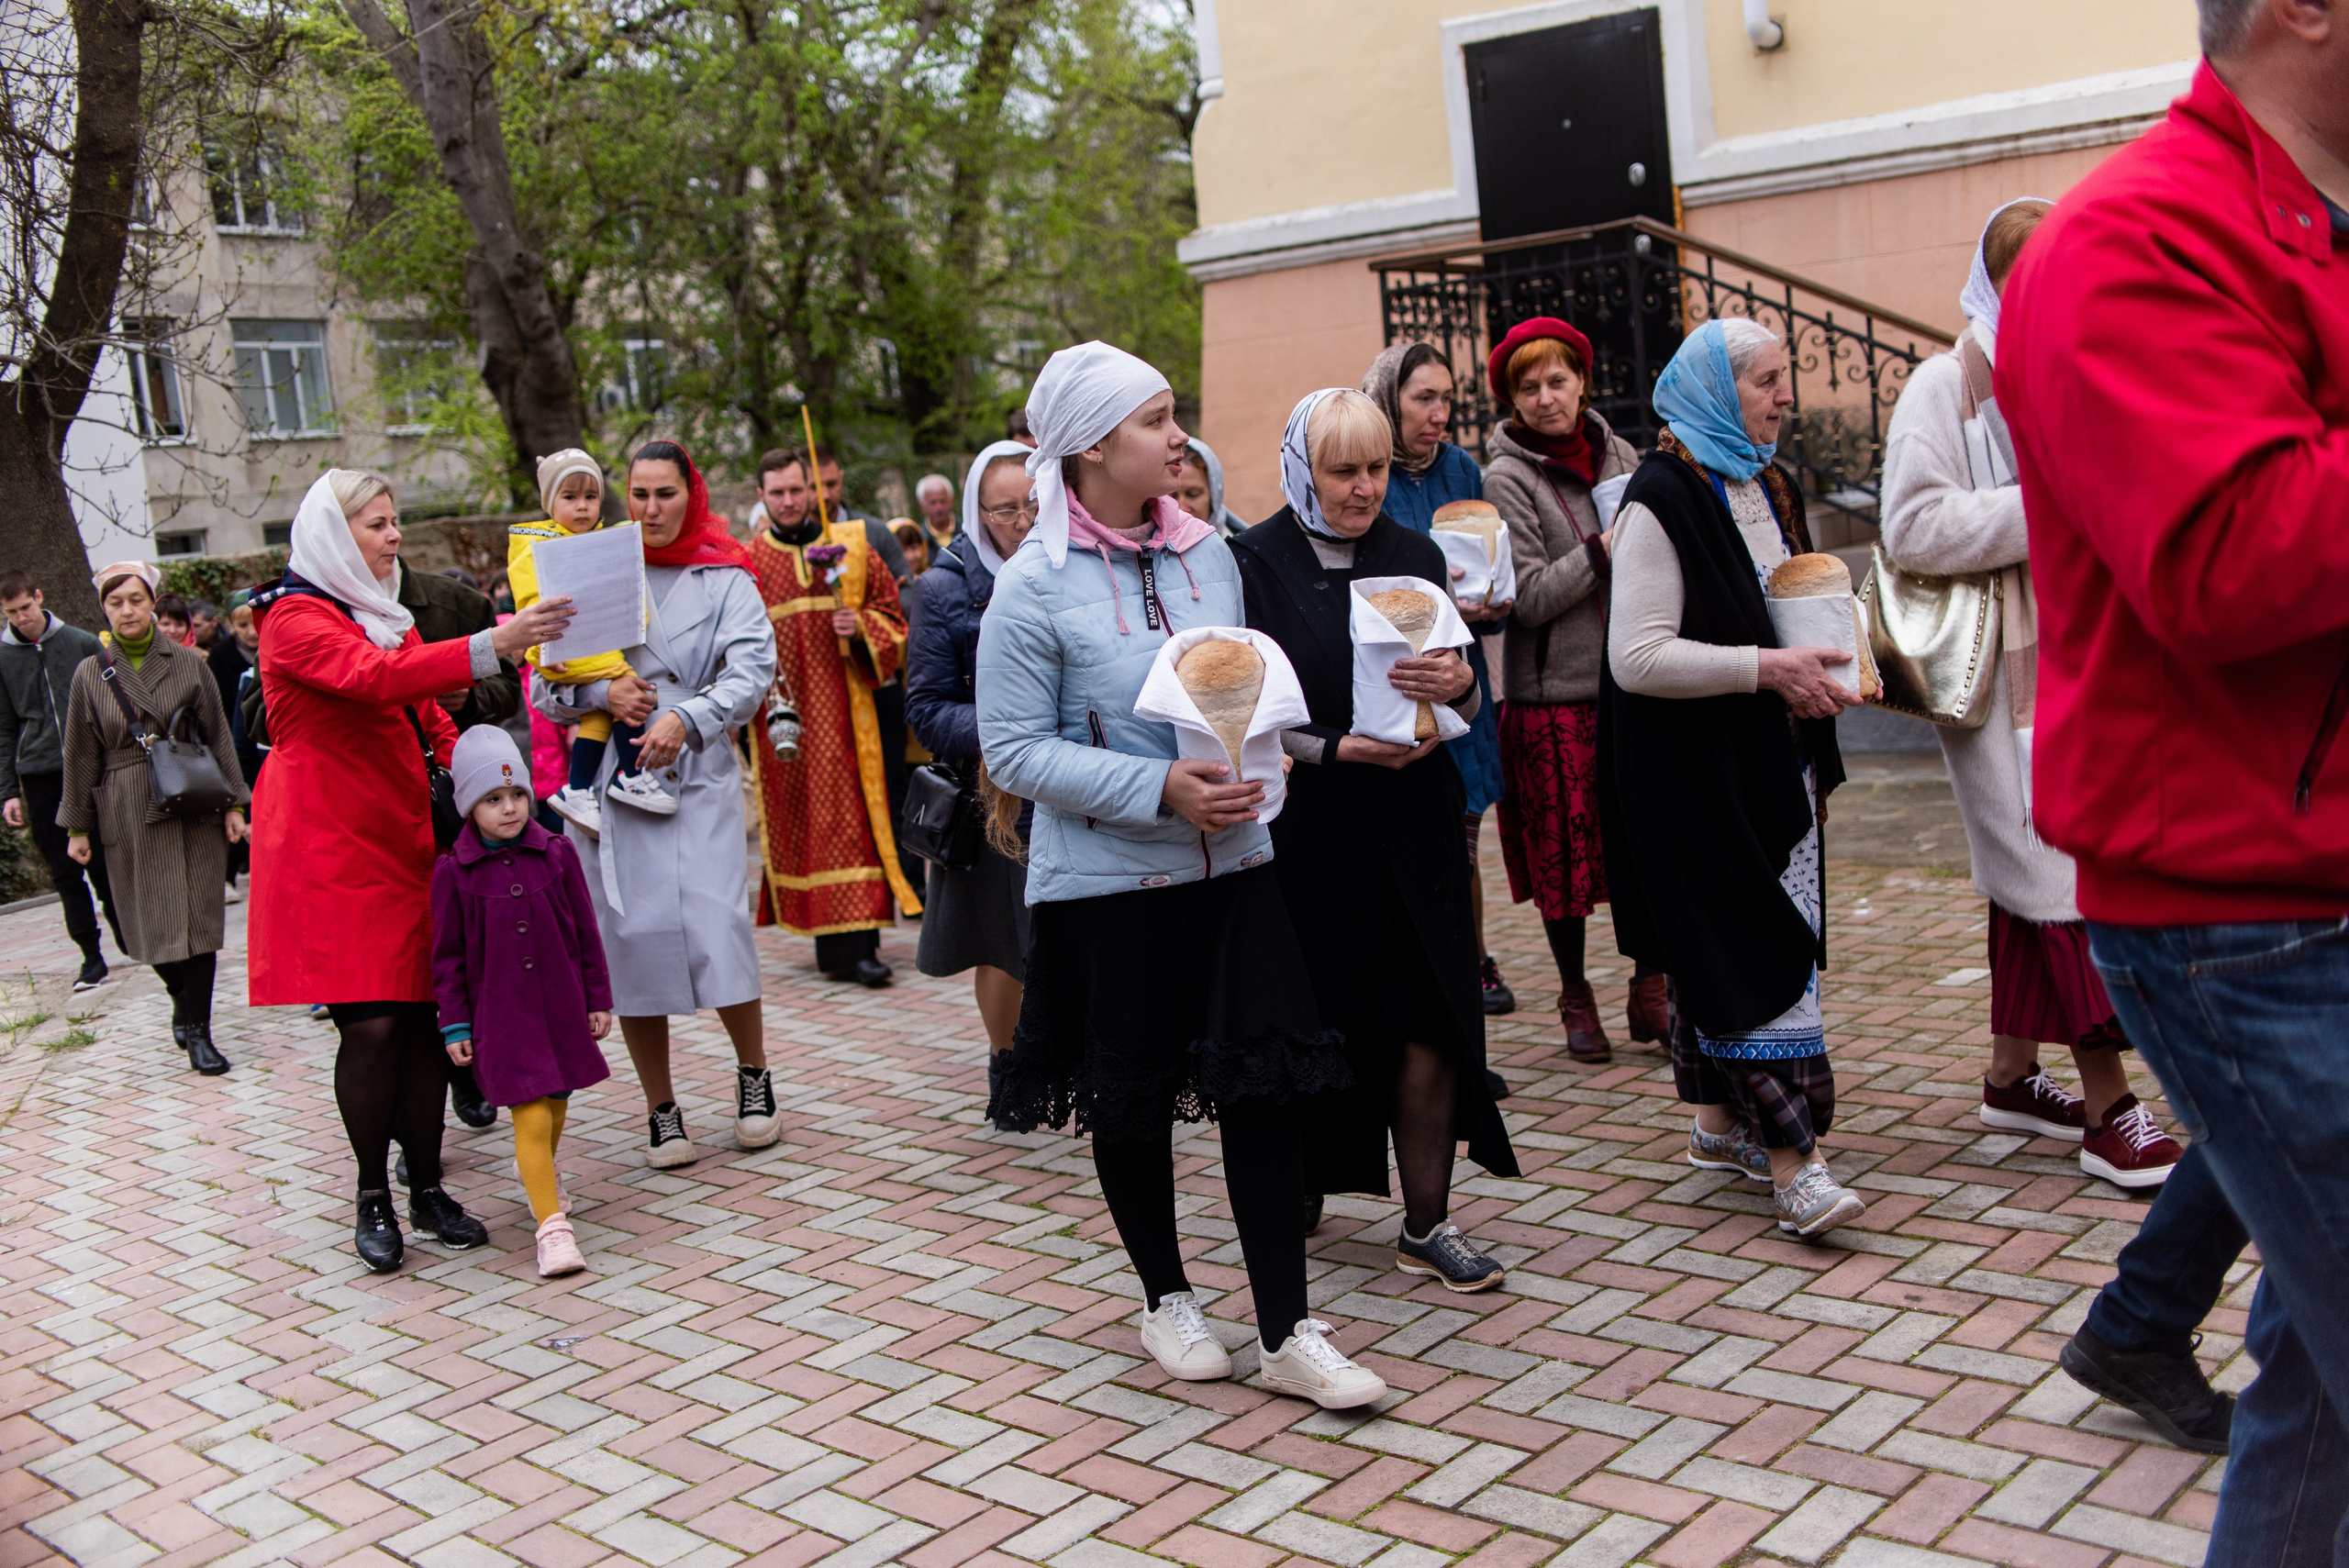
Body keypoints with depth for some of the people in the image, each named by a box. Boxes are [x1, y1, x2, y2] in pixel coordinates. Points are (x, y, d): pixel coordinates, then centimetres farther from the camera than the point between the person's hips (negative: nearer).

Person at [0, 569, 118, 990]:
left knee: (103, 864, 2)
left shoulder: (83, 644, 3)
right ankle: (92, 955, 9)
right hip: (39, 777, 1)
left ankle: (128, 937, 17)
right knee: (65, 871, 2)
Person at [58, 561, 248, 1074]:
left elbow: (218, 737, 6)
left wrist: (234, 803, 1)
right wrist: (77, 826, 7)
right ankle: (184, 1002, 29)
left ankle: (197, 1031, 2)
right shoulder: (91, 674, 3)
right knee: (153, 921, 3)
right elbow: (81, 756, 7)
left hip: (194, 808, 0)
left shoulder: (188, 663, 3)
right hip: (129, 814, 1)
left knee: (197, 917, -3)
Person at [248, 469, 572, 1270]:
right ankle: (373, 1198, 6)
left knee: (425, 1015, 4)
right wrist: (492, 646, -39)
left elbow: (428, 717, 22)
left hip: (407, 837, 7)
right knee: (369, 1023, -8)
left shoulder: (387, 614, 17)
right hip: (331, 846, -7)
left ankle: (427, 1187, 14)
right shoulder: (296, 618, -9)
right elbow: (371, 677, -29)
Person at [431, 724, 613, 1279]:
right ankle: (552, 1227, -6)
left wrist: (597, 999, 8)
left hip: (561, 1006, 4)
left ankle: (536, 1172, 49)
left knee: (556, 1106, 18)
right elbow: (448, 955, -1)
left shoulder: (556, 853, -1)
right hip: (500, 1017, -3)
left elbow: (585, 931, 6)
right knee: (532, 1116, -11)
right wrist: (455, 1024, -2)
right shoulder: (454, 870, -7)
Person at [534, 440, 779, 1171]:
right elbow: (545, 687, 9)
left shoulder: (726, 579, 6)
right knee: (628, 939, 1)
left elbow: (752, 669, -8)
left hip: (696, 779, -2)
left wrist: (687, 718, -23)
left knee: (718, 930, -12)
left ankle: (753, 1073, 14)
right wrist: (600, 693, -11)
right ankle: (661, 1111, 14)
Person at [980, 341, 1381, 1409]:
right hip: (1106, 880, -4)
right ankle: (1166, 1300, 32)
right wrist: (1161, 790, -22)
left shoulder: (1207, 553, 5)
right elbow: (1014, 750, -13)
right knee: (1130, 1099, 10)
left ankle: (1288, 1334, 11)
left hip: (1231, 862, 4)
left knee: (1267, 1083, 1)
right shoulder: (1035, 585, -11)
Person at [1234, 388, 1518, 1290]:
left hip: (1411, 828, 3)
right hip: (1303, 832, -3)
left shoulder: (1415, 556, 9)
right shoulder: (1253, 564, -3)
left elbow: (1468, 706, 10)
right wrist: (1337, 748, -18)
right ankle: (1299, 1192, 26)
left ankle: (1426, 1225, 9)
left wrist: (1458, 684, -14)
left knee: (1429, 1022, -1)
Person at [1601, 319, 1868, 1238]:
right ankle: (1788, 1161, -6)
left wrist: (1822, 670, 6)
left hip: (1772, 755, 8)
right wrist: (1765, 668, -22)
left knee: (1717, 946, 13)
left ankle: (1720, 1120, 24)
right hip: (1694, 769, -8)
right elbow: (1636, 657, -19)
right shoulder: (1661, 499, -14)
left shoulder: (1769, 488, 13)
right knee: (1748, 945, -9)